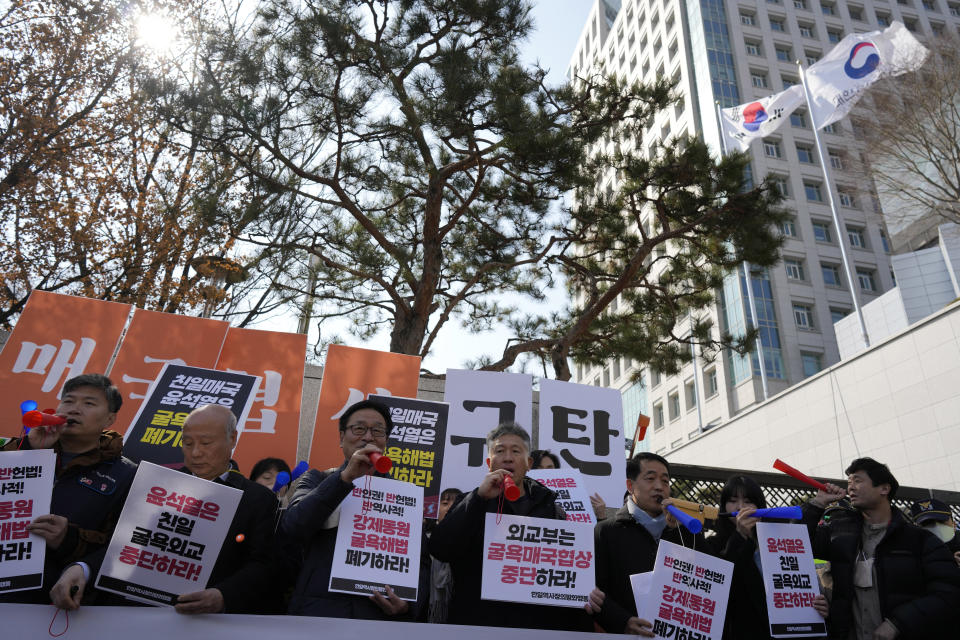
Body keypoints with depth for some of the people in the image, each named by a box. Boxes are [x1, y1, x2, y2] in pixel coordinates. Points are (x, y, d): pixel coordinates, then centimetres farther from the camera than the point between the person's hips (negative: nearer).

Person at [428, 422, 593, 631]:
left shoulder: (552, 509, 9)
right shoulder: (471, 504, 6)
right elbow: (439, 550, -10)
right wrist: (480, 496, -14)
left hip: (539, 624, 1)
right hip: (478, 622, -1)